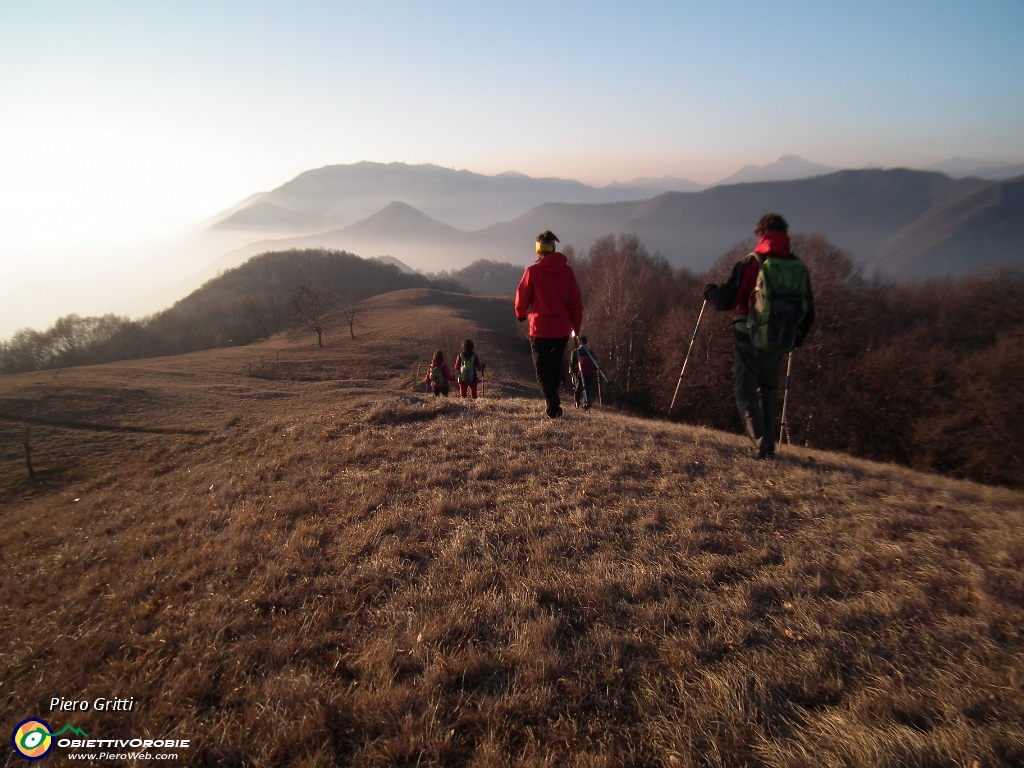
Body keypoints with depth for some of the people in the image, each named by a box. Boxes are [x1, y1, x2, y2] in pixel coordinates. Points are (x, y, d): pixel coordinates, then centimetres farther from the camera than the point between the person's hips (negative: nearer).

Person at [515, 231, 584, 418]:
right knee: (555, 364, 22)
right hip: (562, 328, 3)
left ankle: (553, 405, -10)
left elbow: (522, 297, 0)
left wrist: (521, 314, 20)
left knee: (543, 369, 4)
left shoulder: (532, 271, -7)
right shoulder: (567, 270, 1)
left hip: (540, 328, -3)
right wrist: (576, 326, 12)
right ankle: (553, 399, 21)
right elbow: (576, 302, 3)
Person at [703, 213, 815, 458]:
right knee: (767, 391, 22)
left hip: (751, 341, -5)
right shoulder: (799, 269, 5)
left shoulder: (750, 264, -10)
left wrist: (710, 291, 9)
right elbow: (808, 312, 11)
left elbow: (725, 302, -12)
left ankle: (761, 446, -5)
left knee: (745, 391, 5)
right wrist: (797, 337, 27)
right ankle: (768, 445, 23)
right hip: (780, 344, 5)